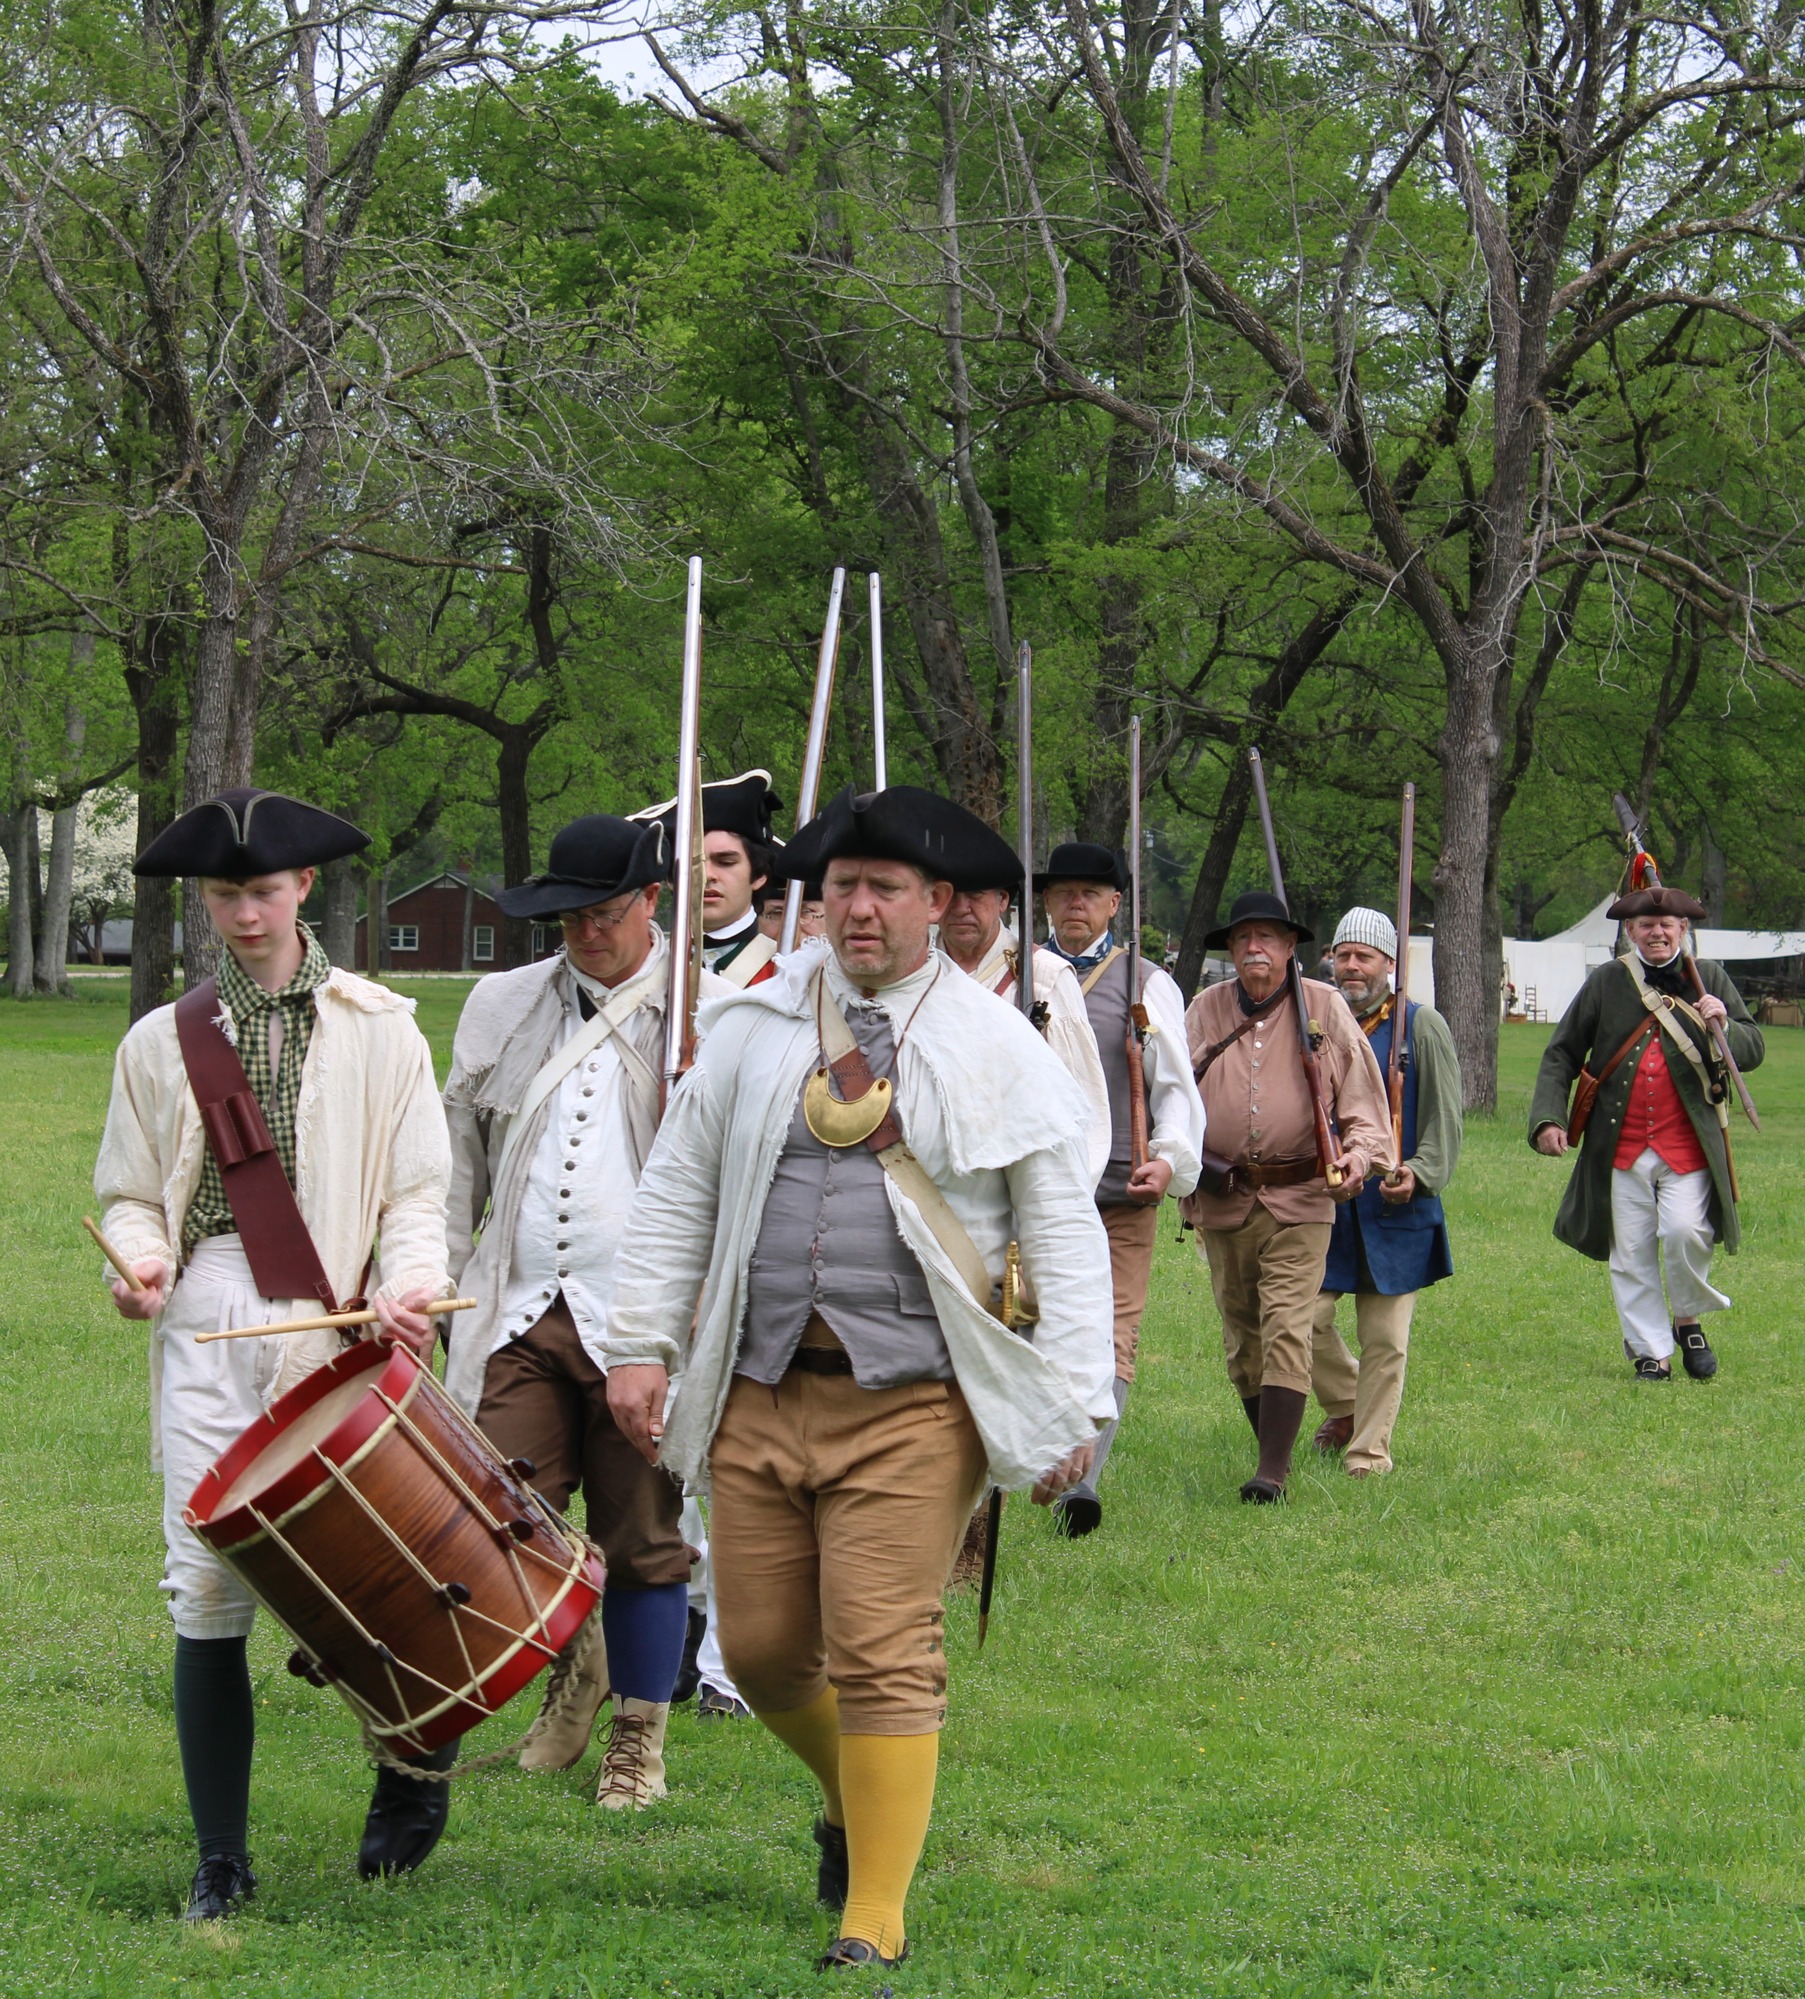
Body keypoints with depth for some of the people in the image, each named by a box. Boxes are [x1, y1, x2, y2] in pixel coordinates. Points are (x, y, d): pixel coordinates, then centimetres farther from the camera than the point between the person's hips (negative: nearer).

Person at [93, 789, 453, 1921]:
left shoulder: (376, 1028, 9)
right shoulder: (163, 1042, 15)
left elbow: (418, 1187, 5)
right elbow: (130, 1192, 15)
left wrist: (412, 1278, -15)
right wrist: (143, 1260, -7)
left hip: (334, 1320, -2)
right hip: (204, 1324, 2)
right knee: (206, 1593, -2)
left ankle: (415, 1767, 25)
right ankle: (223, 1862, 7)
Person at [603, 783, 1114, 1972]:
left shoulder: (997, 1050, 1)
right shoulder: (755, 1029, 9)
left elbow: (1065, 1234, 0)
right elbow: (678, 1192, 14)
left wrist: (1075, 1409, -6)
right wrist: (642, 1342, 6)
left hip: (911, 1404, -4)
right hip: (761, 1388, 4)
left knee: (883, 1658, -8)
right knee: (762, 1647, 7)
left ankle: (876, 1916, 3)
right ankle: (855, 1796, 38)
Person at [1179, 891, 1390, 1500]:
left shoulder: (1324, 1008, 3)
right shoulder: (1205, 1010, 9)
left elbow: (1362, 1096, 5)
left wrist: (1359, 1153, -13)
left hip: (1299, 1198, -3)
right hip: (1223, 1198, 4)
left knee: (1286, 1330, -13)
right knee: (1240, 1336, 10)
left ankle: (1272, 1471, -17)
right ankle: (1273, 1446, 26)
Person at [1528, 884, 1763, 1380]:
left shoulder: (1709, 980, 5)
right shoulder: (1606, 983, 5)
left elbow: (1752, 1051, 4)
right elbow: (1561, 1055, 9)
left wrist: (1723, 1027, -17)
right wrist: (1548, 1118, -3)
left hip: (1689, 1146, -1)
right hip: (1622, 1147, 1)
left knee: (1684, 1232, -16)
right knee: (1631, 1255, 3)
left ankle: (1688, 1320, 10)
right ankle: (1650, 1352, 15)